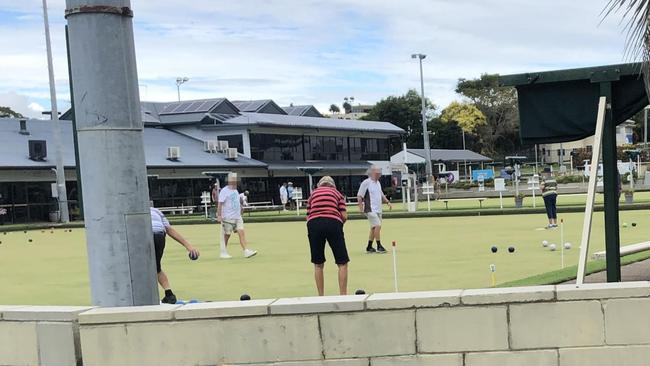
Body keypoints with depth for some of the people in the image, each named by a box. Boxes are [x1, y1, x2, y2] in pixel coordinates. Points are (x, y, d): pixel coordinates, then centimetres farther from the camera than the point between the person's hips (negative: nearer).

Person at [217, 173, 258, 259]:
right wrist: (219, 215, -22)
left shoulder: (235, 191, 14)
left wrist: (240, 207, 13)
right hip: (228, 217, -7)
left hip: (237, 216, 7)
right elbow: (220, 203, -15)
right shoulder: (224, 191, -10)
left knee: (241, 232, -5)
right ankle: (223, 253, 15)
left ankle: (246, 251, -10)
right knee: (226, 235, 3)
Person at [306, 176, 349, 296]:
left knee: (318, 264, 14)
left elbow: (308, 216, 17)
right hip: (333, 222, -2)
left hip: (313, 223, 2)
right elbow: (344, 216, 10)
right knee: (342, 263, 8)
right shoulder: (337, 193, 23)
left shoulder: (313, 194, 26)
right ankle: (343, 295, 4)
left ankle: (321, 296, 17)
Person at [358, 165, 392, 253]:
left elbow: (381, 194, 26)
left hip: (378, 210, 9)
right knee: (378, 226, -16)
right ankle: (379, 247, -8)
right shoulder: (366, 183, -10)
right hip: (370, 209, -9)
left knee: (374, 228, 11)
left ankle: (369, 247, 19)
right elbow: (359, 196, -9)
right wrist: (360, 206, -18)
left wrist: (387, 202, 13)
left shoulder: (378, 183, 14)